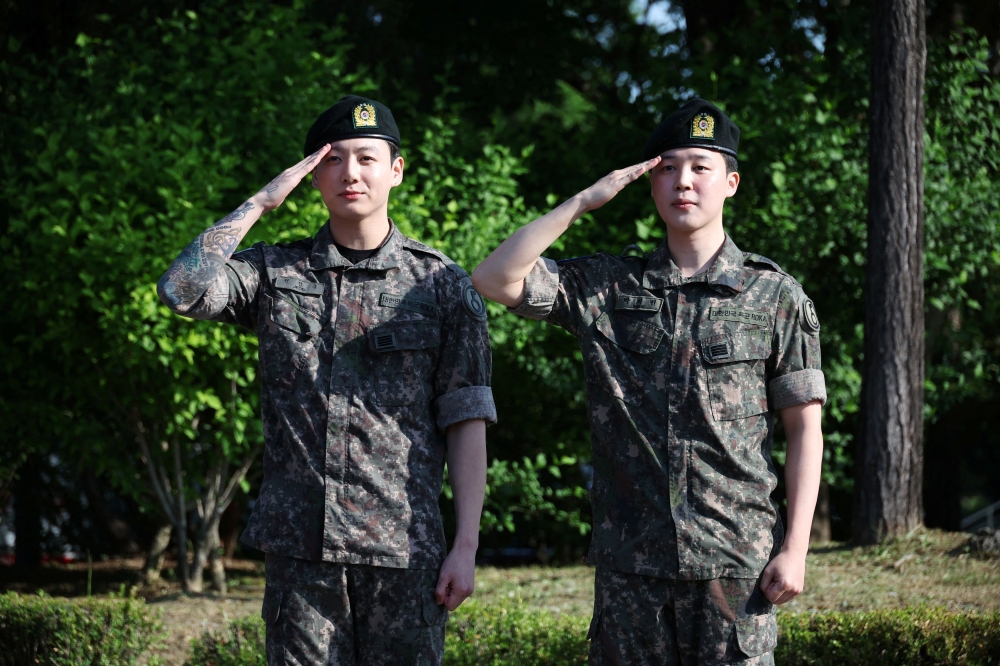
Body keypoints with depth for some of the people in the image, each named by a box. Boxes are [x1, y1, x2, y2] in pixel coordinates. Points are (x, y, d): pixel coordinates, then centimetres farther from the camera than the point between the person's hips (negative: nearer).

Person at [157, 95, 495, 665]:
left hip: (403, 547, -1)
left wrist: (467, 547, -4)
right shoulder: (275, 272, 11)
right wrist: (260, 204, -2)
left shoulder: (442, 284, 6)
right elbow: (181, 289, -7)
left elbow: (467, 421, 3)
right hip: (299, 543, 1)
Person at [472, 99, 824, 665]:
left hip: (736, 560, -2)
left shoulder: (776, 297, 4)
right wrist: (585, 202, -2)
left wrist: (795, 548, -5)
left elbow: (805, 428, 3)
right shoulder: (607, 287, 9)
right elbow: (495, 278, -1)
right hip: (630, 560, 2)